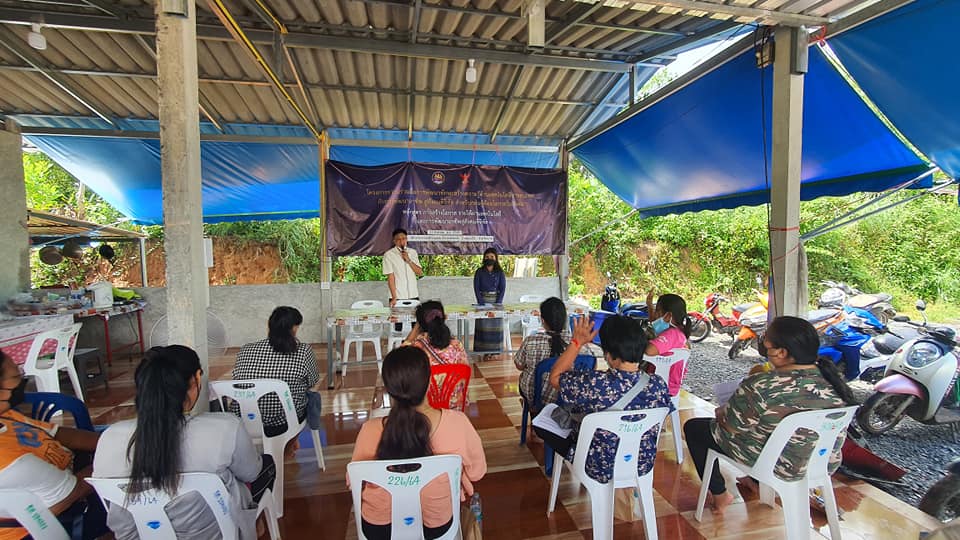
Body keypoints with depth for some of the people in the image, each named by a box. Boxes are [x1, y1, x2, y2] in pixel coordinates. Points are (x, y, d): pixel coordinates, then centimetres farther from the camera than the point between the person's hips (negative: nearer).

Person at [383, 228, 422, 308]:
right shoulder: (388, 255, -6)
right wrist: (394, 297, -15)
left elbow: (420, 273, 3)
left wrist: (408, 260, -10)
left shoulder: (413, 252, 7)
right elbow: (390, 277, -10)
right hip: (398, 297, -3)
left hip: (413, 296, 3)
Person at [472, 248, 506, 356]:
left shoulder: (500, 272, 5)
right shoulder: (479, 272, 4)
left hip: (496, 300, 1)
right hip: (483, 300, 0)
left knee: (496, 325, -1)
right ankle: (482, 351, -2)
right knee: (483, 326, -5)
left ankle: (495, 350, 5)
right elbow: (476, 288, -1)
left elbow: (503, 289, 0)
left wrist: (498, 303, -11)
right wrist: (481, 303, -12)